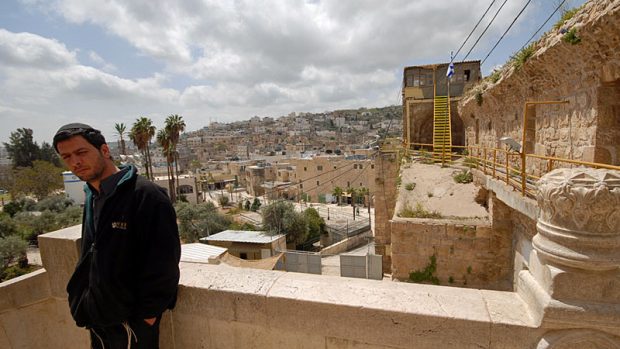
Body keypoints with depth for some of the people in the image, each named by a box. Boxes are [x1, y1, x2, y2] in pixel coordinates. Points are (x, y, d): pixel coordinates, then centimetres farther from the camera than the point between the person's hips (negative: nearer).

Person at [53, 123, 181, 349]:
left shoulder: (145, 195, -22)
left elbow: (163, 261, -22)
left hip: (131, 321, -7)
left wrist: (149, 313, -16)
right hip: (97, 318, 8)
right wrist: (81, 301, 12)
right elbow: (88, 260, 16)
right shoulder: (92, 197, 5)